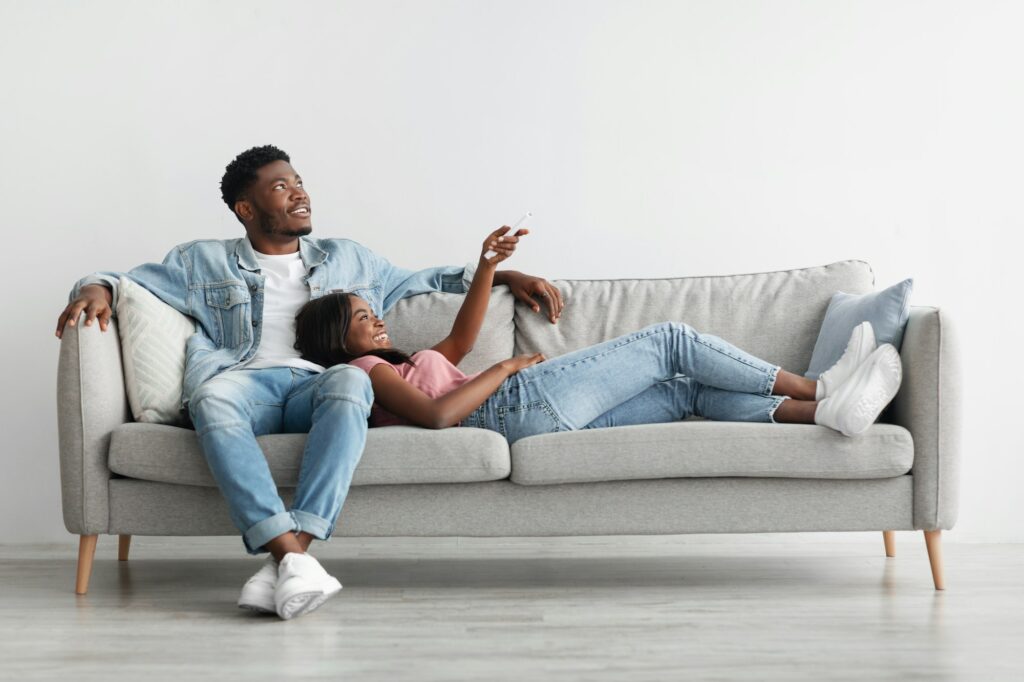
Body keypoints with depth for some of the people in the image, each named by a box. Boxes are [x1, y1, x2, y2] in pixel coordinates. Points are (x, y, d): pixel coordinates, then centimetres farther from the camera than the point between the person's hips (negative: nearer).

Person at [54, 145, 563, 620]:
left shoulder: (347, 259, 30)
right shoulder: (203, 262, 24)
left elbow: (420, 281, 36)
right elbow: (130, 281, 21)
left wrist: (503, 275, 26)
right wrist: (98, 288, -4)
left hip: (316, 389, 1)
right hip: (242, 382, -1)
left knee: (351, 380, -37)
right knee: (212, 395, -39)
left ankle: (285, 561, -46)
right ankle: (293, 558, -49)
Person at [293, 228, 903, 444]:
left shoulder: (395, 371, 28)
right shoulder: (367, 369, -1)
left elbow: (461, 340, 35)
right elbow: (439, 413, -19)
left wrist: (487, 266, 24)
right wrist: (506, 368, -9)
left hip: (543, 420, 10)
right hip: (522, 402, -10)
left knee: (690, 390, 4)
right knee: (671, 339, -4)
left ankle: (825, 408, -6)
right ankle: (816, 388, 0)